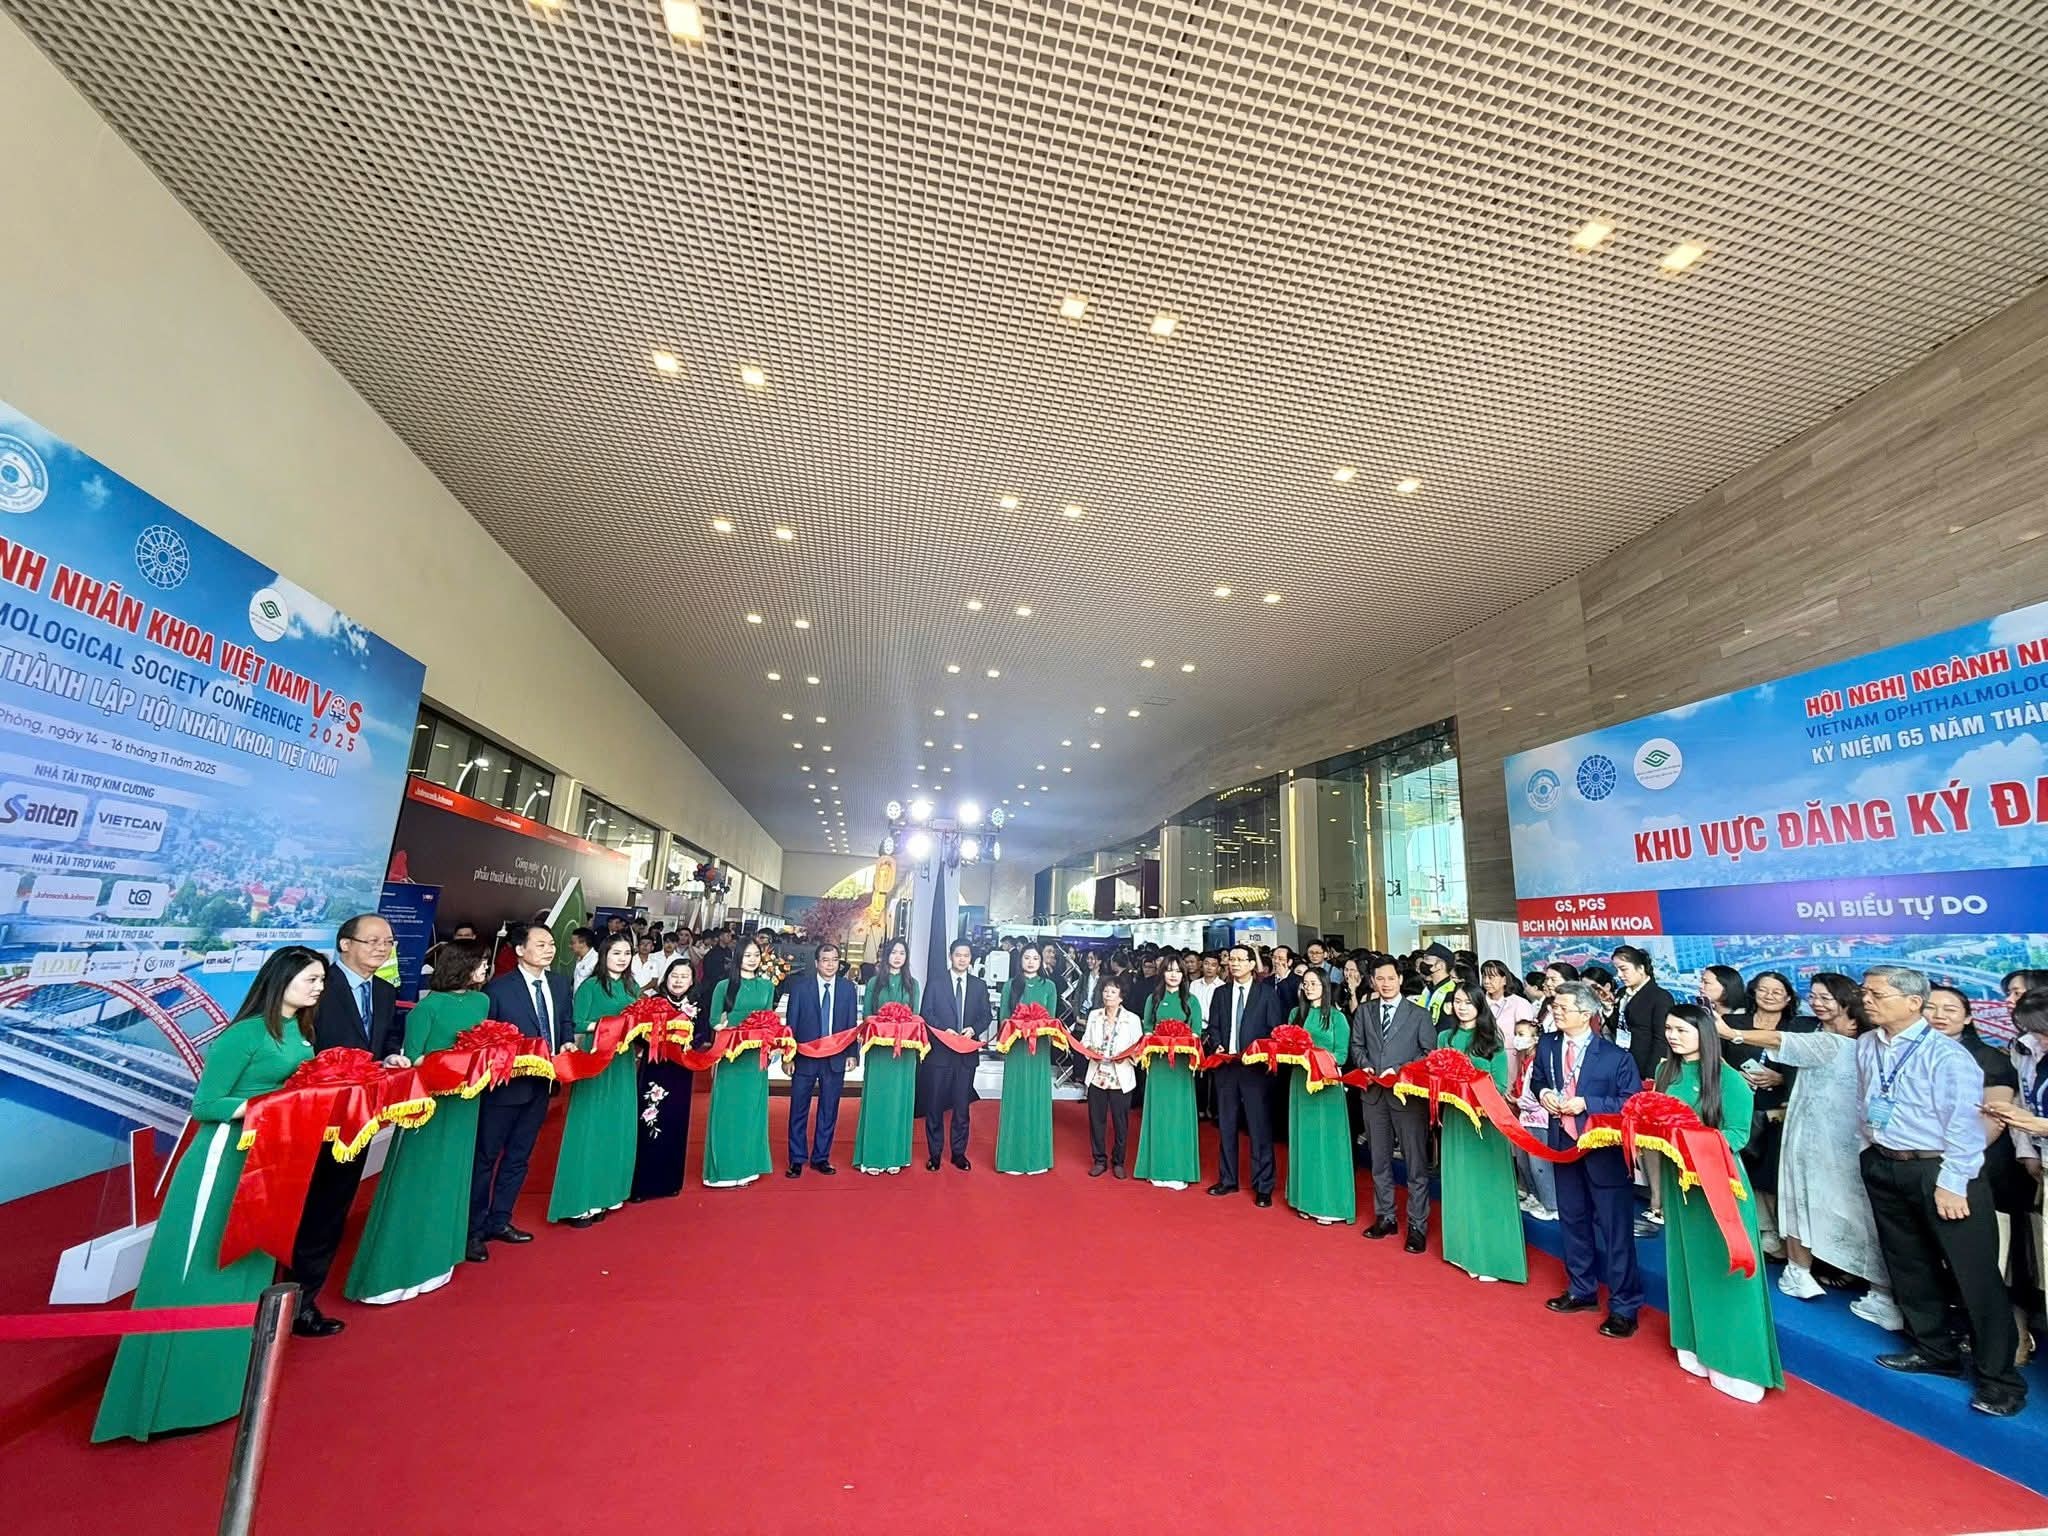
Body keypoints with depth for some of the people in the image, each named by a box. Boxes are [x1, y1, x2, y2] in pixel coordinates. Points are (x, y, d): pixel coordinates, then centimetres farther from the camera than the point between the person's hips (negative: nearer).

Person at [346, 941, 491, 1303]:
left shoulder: (481, 1001, 4)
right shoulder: (429, 1006, -14)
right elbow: (412, 1058, -11)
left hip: (464, 1100, 6)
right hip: (429, 1100, -6)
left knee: (449, 1178, 15)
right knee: (414, 1180, 1)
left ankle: (434, 1258, 29)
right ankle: (390, 1270, 15)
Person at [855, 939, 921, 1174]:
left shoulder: (912, 984, 8)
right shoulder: (874, 982, 5)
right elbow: (866, 1016, 3)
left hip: (904, 1050, 1)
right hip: (878, 1048, -1)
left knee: (899, 1100, 4)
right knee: (876, 1099, 1)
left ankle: (895, 1155, 13)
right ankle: (872, 1156, 9)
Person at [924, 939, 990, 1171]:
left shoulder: (979, 986, 8)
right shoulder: (936, 983, 2)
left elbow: (986, 1016, 8)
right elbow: (926, 1013, -1)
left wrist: (974, 1029, -10)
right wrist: (944, 1030, -15)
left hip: (967, 1053, 2)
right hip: (941, 1051, -2)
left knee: (962, 1104, 7)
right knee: (935, 1104, 3)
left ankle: (959, 1153, 20)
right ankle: (934, 1153, 15)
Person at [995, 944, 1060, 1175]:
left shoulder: (1048, 986, 6)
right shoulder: (1011, 985, 5)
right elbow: (1004, 1018, 3)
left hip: (1039, 1049, 1)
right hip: (1016, 1048, 0)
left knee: (1037, 1100, 5)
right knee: (1015, 1099, 3)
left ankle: (1036, 1155, 14)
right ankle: (1013, 1156, 11)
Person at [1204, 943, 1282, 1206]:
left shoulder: (1266, 992, 1)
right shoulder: (1220, 992, 10)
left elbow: (1276, 1029, -2)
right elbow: (1212, 1027, 11)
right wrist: (1216, 1046, -7)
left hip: (1255, 1066, -3)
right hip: (1225, 1065, 4)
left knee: (1259, 1127, -1)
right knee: (1226, 1126, 11)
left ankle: (1263, 1187, 10)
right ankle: (1227, 1180, 24)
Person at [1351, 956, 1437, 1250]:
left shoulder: (1419, 1014, -2)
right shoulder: (1364, 1011, 9)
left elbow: (1429, 1053, -3)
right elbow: (1357, 1046, 13)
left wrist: (1399, 1072, -13)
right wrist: (1365, 1066, -6)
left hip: (1408, 1093, -4)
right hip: (1373, 1094, 4)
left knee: (1416, 1164, 2)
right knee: (1379, 1161, 14)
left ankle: (1417, 1226, 14)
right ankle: (1385, 1217, 27)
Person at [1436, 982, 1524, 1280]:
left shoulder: (1492, 1040, -4)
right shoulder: (1445, 1037, 7)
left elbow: (1500, 1085, -6)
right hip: (1455, 1118, 4)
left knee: (1486, 1183, 2)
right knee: (1460, 1184, 10)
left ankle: (1491, 1255, 12)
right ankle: (1466, 1249, 23)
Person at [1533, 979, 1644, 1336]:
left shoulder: (1615, 1055, -16)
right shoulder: (1547, 1046, -1)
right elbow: (1536, 1079, 13)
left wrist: (1586, 1103, -22)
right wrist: (1542, 1093, -8)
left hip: (1604, 1149, -6)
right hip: (1563, 1143, 6)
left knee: (1614, 1229, 4)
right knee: (1571, 1220, 18)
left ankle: (1624, 1306, 20)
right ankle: (1581, 1290, 35)